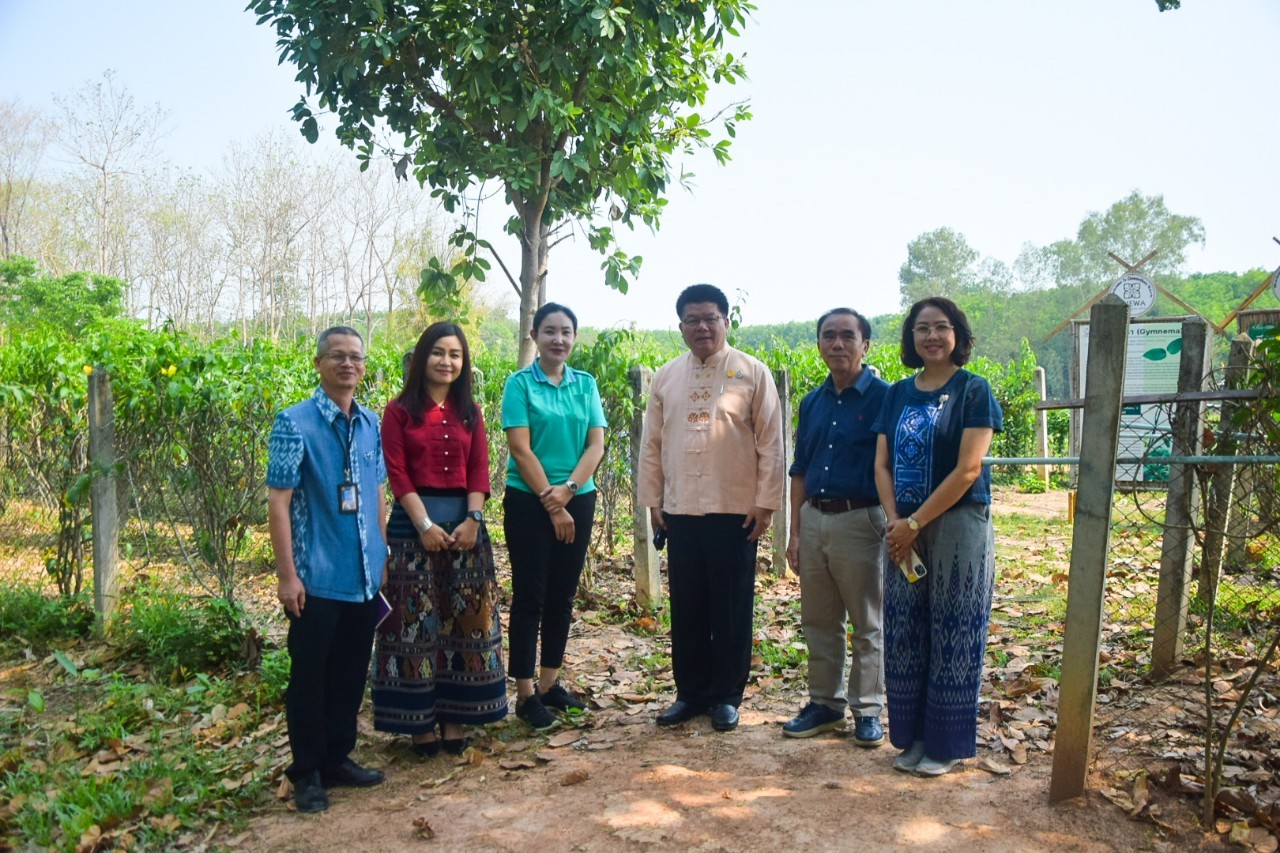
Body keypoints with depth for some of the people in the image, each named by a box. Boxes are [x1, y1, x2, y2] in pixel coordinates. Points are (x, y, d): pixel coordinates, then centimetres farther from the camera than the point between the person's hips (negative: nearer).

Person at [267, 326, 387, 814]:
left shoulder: (371, 424, 6)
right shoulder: (295, 423, -10)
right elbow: (278, 501, -11)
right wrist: (287, 575, -14)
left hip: (364, 576, 5)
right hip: (316, 578, -5)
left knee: (352, 673, 15)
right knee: (310, 676, 8)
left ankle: (338, 758, 32)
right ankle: (307, 772, 24)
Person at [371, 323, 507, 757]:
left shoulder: (470, 411, 11)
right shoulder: (400, 410, 1)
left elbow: (480, 470, 4)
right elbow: (397, 474, -6)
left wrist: (473, 520, -9)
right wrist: (425, 524, -14)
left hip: (465, 521, 4)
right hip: (413, 521, -3)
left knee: (464, 620, 7)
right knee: (416, 621, 2)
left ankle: (454, 716, 18)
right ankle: (419, 720, 12)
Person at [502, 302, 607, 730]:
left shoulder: (586, 384, 7)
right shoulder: (520, 383, -4)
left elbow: (596, 445, 0)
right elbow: (521, 449, -11)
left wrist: (568, 490, -14)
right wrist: (551, 503, -13)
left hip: (578, 499, 4)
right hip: (528, 501, -4)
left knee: (562, 595, 11)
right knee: (530, 595, 1)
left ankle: (549, 683, 23)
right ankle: (526, 694, 10)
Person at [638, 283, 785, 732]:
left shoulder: (753, 373, -2)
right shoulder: (666, 377, 9)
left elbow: (770, 443, -4)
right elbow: (652, 443, 11)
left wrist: (766, 502, -8)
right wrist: (652, 499, 7)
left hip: (735, 511, -3)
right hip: (680, 511, 3)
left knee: (732, 609, 7)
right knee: (687, 607, 11)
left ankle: (727, 696, 21)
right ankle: (691, 692, 25)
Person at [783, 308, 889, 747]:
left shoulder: (883, 397, -6)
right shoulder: (812, 402, 11)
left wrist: (895, 527, -13)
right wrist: (795, 532, 10)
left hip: (860, 521, -5)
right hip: (813, 520, 6)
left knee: (866, 624, 6)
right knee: (818, 622, 14)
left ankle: (868, 711, 20)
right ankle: (825, 702, 28)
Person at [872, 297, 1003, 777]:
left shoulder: (973, 390, -5)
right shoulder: (898, 394, 10)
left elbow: (967, 470, -13)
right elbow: (882, 465, 7)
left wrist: (913, 524, -14)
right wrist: (895, 522, -8)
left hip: (957, 526, -5)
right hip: (904, 530, 5)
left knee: (952, 635, 3)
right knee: (904, 635, 8)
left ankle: (947, 744, 17)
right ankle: (913, 737, 23)